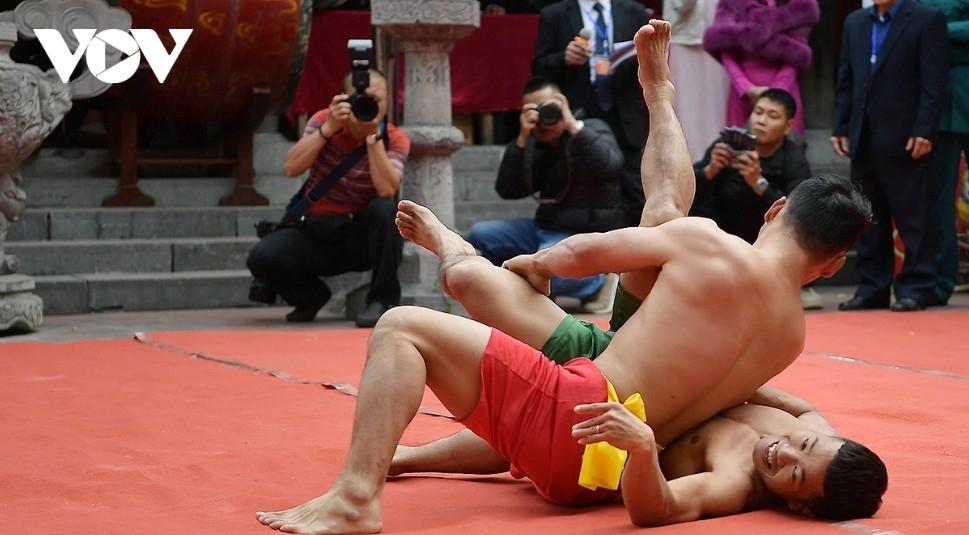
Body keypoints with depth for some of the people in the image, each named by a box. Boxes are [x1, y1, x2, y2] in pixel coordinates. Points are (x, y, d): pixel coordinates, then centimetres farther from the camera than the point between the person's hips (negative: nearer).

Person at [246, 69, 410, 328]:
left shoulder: (395, 139, -7)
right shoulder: (324, 120, -4)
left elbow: (387, 190, -25)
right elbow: (291, 168, -18)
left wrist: (373, 134, -27)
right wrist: (328, 128, -26)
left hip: (363, 237, -1)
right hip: (314, 233, 1)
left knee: (385, 209, -34)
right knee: (261, 257, -25)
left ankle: (383, 301, -17)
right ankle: (311, 295, 9)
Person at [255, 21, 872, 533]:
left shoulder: (708, 242, -6)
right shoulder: (794, 335, 10)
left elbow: (584, 253, 2)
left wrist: (536, 264, 24)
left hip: (570, 415, -8)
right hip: (605, 474, 8)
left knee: (402, 328, -7)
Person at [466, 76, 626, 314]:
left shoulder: (593, 129, -5)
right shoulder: (534, 145, 8)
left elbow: (610, 165, -27)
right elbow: (507, 191, -3)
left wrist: (573, 126, -26)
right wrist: (522, 140, -13)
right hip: (546, 230, 7)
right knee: (480, 235, -5)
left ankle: (599, 281, -6)